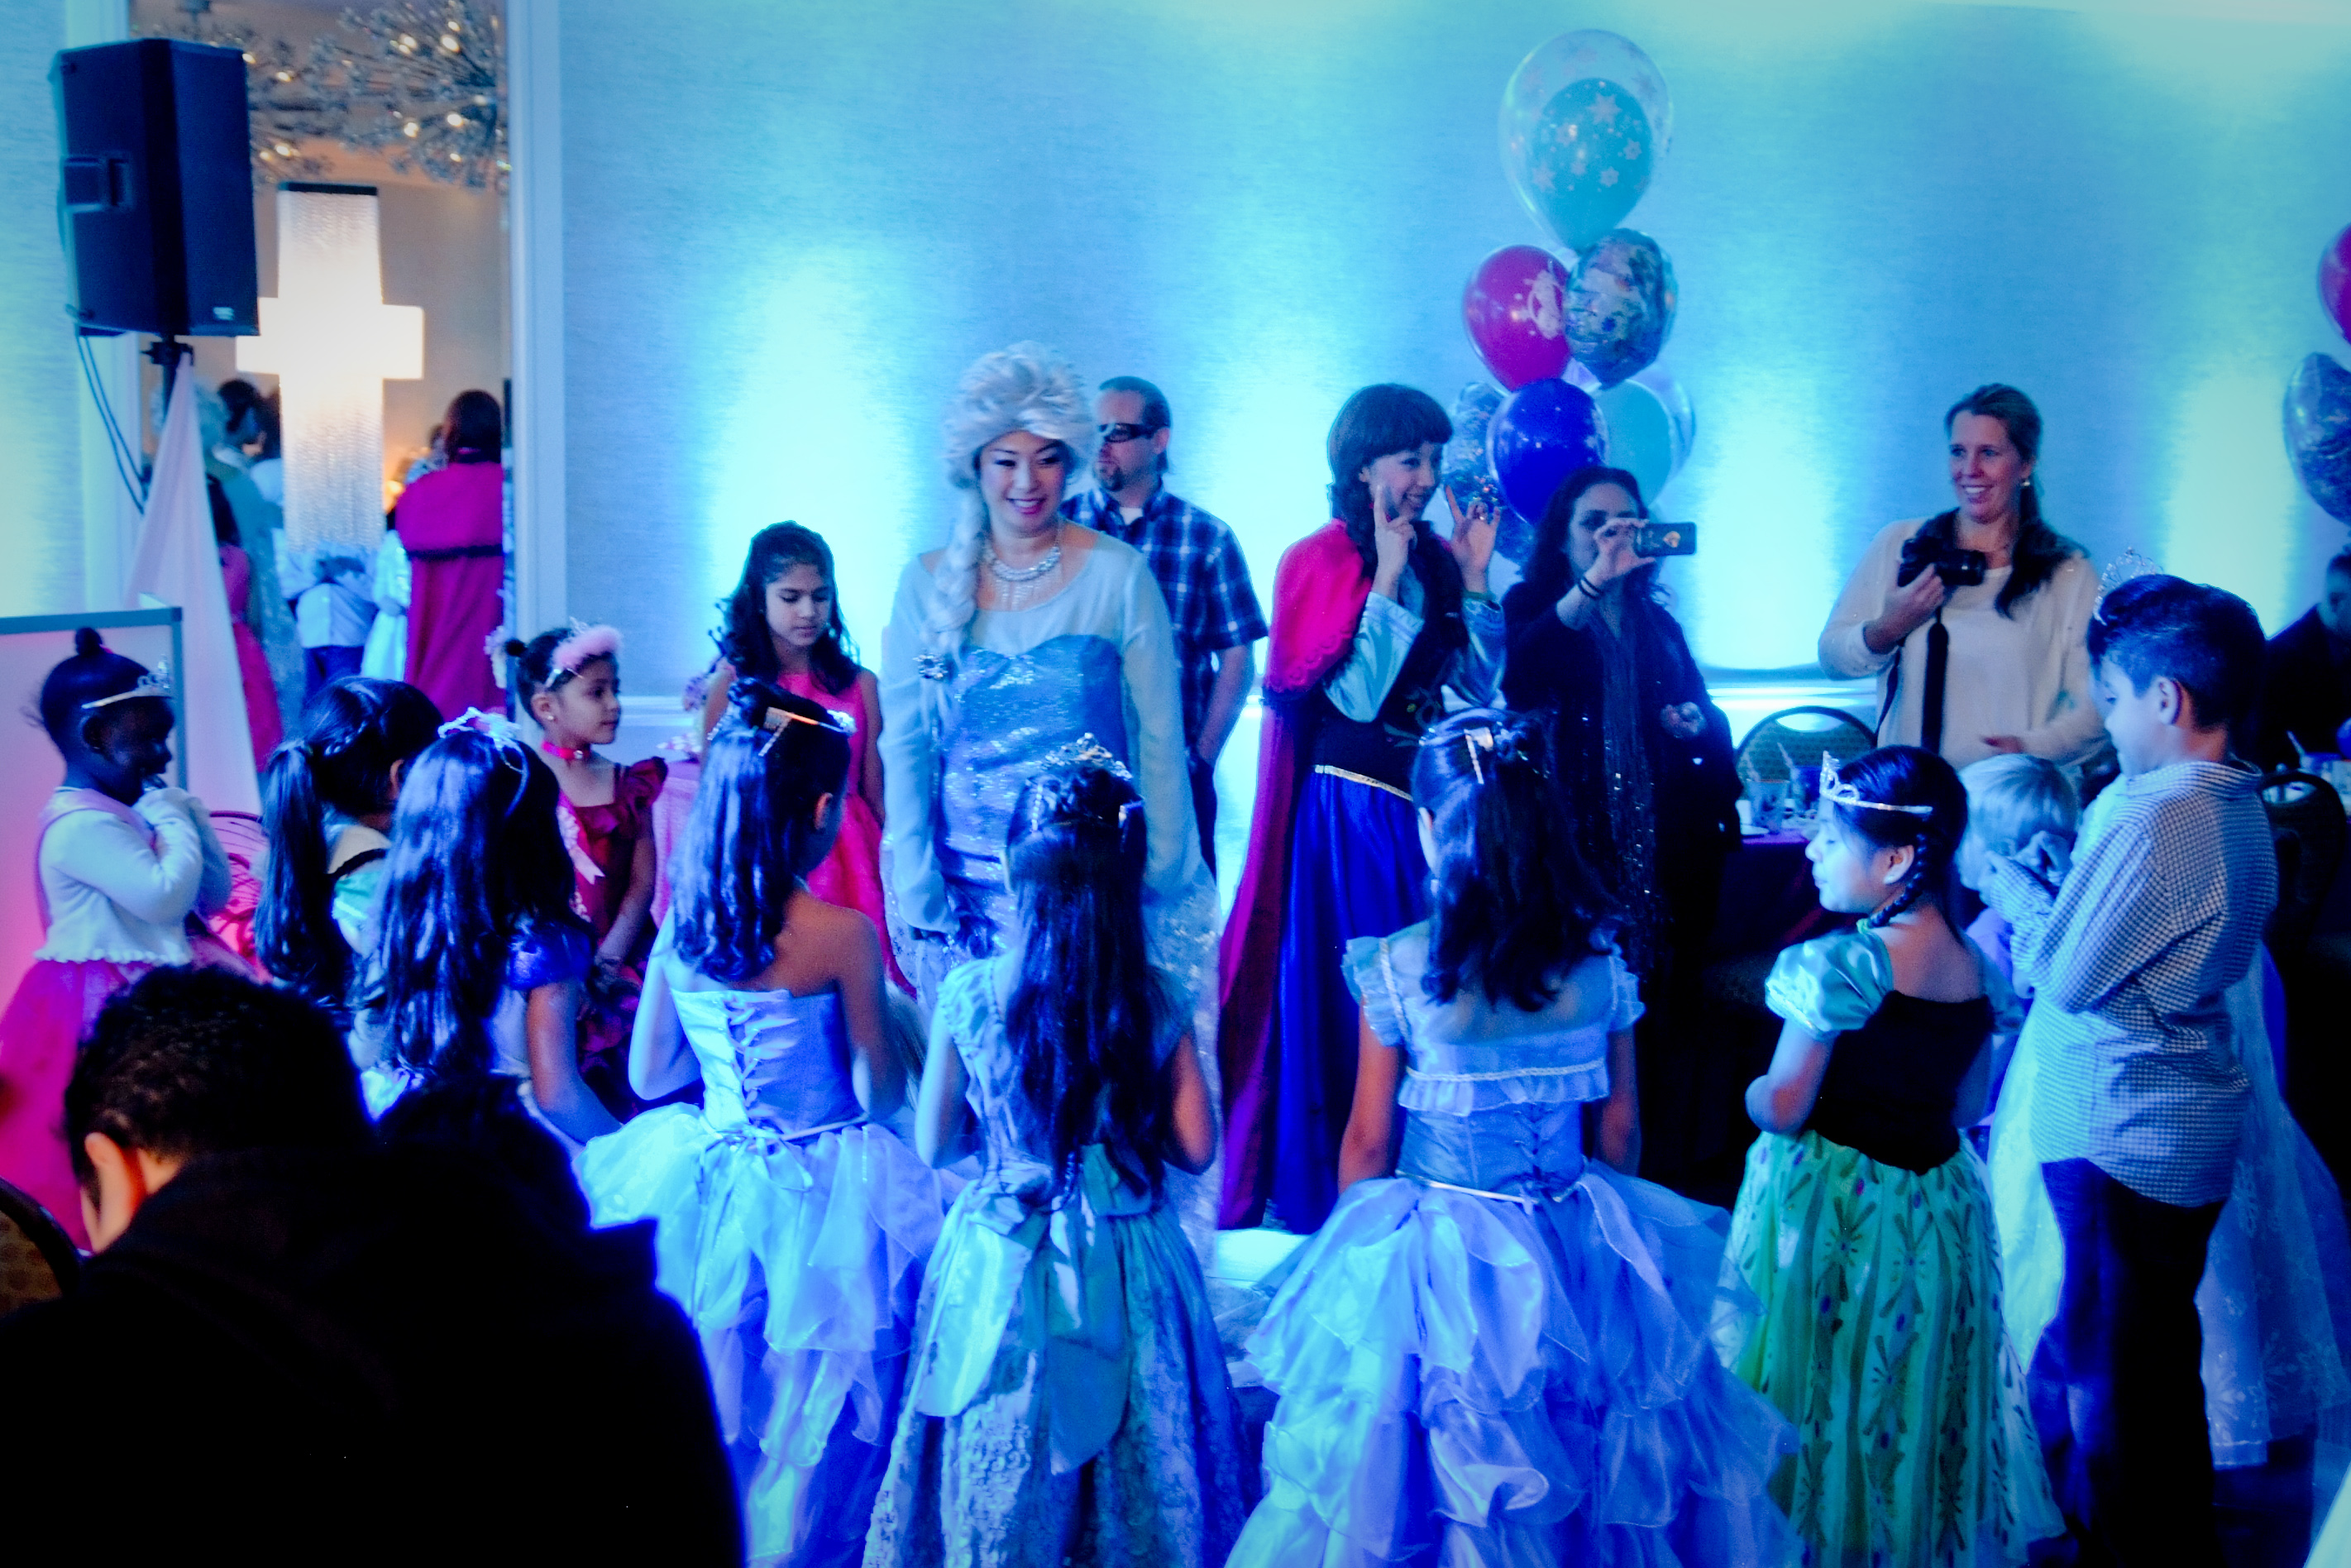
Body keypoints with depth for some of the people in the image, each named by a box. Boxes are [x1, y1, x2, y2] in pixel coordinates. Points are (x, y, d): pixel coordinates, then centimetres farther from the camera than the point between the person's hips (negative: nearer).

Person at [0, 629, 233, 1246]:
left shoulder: (122, 814, 13)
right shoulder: (83, 823, -19)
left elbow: (214, 896, 15)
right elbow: (166, 895, -27)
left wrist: (188, 816, 4)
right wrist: (174, 821, -12)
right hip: (106, 1008, -10)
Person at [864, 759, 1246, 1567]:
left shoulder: (968, 994, -12)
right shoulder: (1156, 1004, -9)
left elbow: (931, 1144, -3)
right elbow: (1195, 1148, -4)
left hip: (1002, 1264, -1)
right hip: (1127, 1272, 1)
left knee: (1002, 1479, 14)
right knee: (1130, 1457, 17)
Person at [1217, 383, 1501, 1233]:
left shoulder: (1435, 559, 9)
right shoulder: (1320, 562, -7)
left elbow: (1479, 688, 6)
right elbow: (1355, 699, -16)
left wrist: (1473, 579, 0)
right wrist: (1386, 579, -18)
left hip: (1428, 807, 6)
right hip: (1349, 809, -6)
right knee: (1346, 998, -1)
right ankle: (1326, 1190, 11)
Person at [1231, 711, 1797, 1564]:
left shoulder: (1398, 969, -15)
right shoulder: (1600, 960, -6)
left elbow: (1367, 1146, -6)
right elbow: (1620, 1128, 3)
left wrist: (1357, 1251, 10)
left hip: (1436, 1261, -3)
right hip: (1583, 1261, 3)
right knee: (1588, 1463, 19)